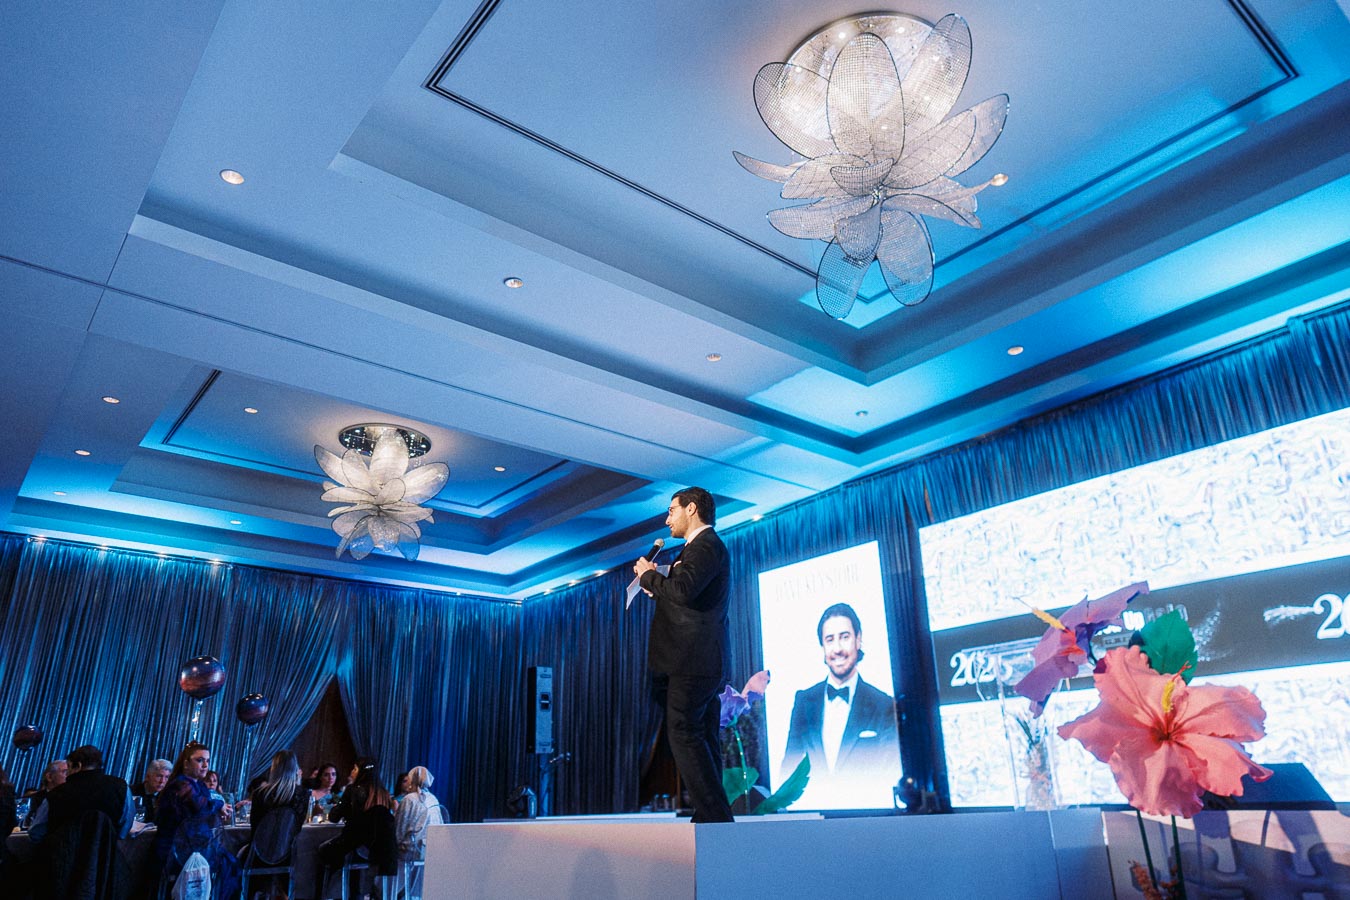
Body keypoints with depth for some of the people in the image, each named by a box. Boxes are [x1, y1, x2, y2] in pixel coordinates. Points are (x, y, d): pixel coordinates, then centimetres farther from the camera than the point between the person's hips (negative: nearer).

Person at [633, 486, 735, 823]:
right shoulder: (705, 546, 22)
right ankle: (710, 814, 17)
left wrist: (649, 575, -10)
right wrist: (656, 588, 13)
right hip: (703, 660, 11)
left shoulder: (706, 545, -10)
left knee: (683, 733, -9)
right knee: (701, 738, 12)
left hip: (693, 660, -11)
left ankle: (714, 815, -7)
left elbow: (683, 591, -26)